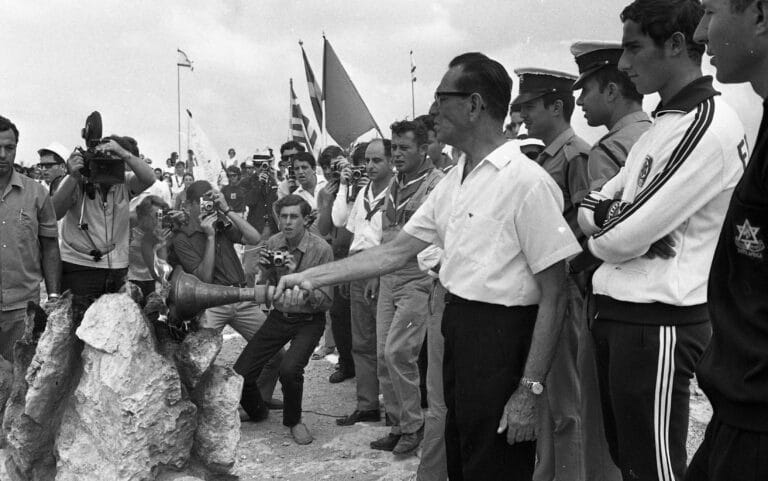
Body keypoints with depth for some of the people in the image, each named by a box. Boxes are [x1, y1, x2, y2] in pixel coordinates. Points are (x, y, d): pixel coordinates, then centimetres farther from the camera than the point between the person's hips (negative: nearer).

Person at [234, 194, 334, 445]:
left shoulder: (321, 249, -16)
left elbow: (325, 301, -17)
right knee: (240, 373, -5)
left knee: (290, 369, -29)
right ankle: (256, 411, 30)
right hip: (278, 316, 4)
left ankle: (293, 420, 3)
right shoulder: (273, 243, -2)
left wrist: (297, 276, -29)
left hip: (308, 320, -4)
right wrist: (266, 269, -15)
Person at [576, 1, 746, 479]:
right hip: (618, 314, 9)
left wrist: (604, 226, 2)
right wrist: (617, 220, -8)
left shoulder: (708, 125, -17)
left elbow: (621, 239, -20)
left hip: (657, 325, -9)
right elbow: (592, 206, 13)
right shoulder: (664, 123, 12)